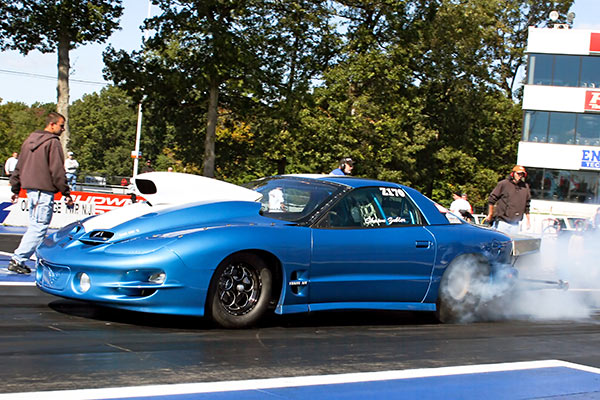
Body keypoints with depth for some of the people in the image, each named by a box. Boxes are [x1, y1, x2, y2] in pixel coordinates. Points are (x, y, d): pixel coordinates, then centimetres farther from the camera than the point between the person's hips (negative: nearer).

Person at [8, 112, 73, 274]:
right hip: (44, 191, -9)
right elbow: (57, 171, -13)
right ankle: (17, 260, -10)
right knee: (39, 227, -7)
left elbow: (19, 167, 20)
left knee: (34, 226, 13)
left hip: (30, 190, 9)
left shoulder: (29, 140, 17)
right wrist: (67, 193, -9)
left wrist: (15, 189, 26)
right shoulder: (52, 142, -10)